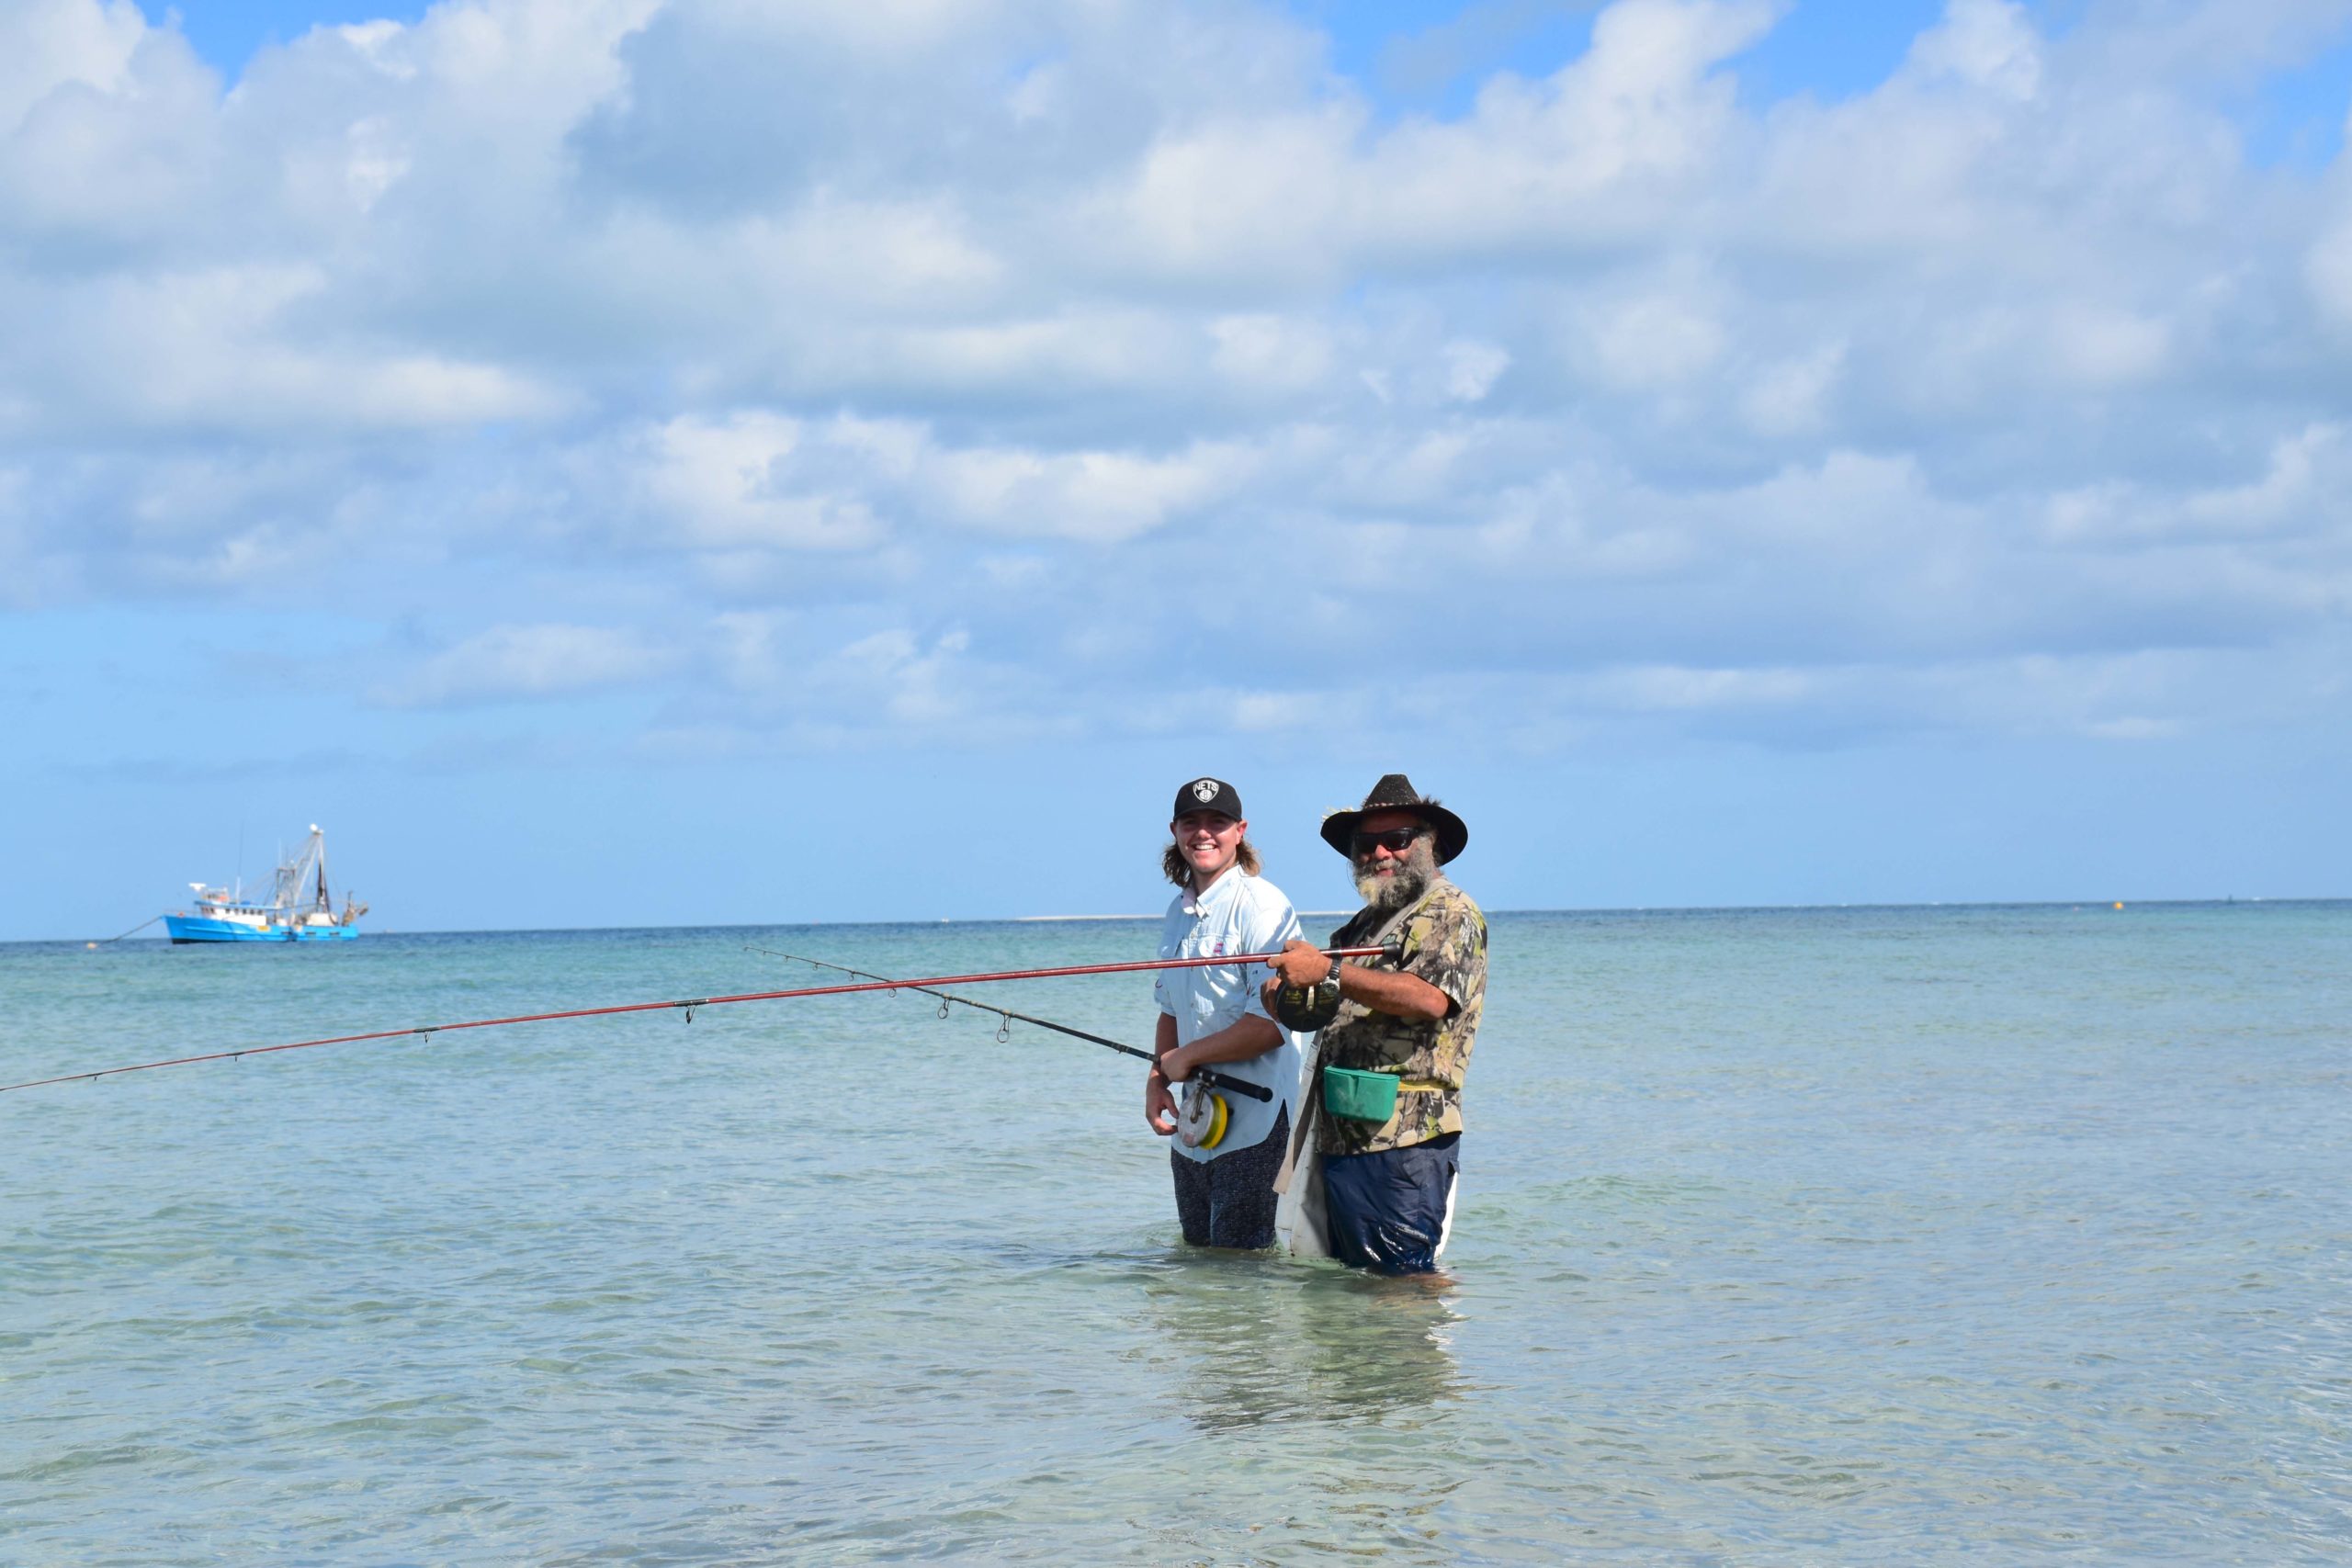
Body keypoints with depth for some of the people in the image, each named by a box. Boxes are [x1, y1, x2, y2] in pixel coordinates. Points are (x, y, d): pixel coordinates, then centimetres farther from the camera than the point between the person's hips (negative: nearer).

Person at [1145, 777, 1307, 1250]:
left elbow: (1272, 1024, -20)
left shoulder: (1261, 906, -13)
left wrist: (1183, 1059, -11)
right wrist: (1157, 1079, 4)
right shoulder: (1179, 911, 15)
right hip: (1195, 1122, 9)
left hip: (1252, 1121, -8)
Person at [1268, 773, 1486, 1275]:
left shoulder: (1449, 912, -5)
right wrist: (1291, 999, 6)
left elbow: (1430, 998, -23)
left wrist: (1328, 974, -25)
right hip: (1341, 1138, 9)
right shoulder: (1366, 923, 23)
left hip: (1404, 1143, -9)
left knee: (1404, 1281, -10)